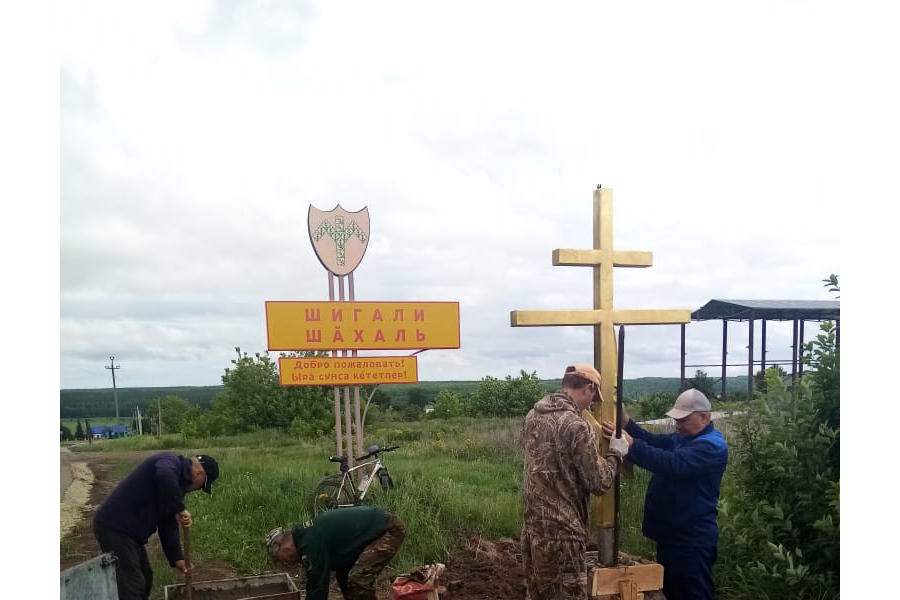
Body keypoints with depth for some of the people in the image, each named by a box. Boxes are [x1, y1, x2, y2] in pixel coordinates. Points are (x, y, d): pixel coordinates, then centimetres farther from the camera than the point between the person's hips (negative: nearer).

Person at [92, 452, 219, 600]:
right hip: (115, 527, -10)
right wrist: (180, 509, -31)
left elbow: (168, 525, 16)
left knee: (145, 579, 18)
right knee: (131, 586, -8)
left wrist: (177, 558, 10)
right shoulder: (170, 461, -13)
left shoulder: (178, 481, 15)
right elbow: (164, 477, -40)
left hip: (130, 531, 10)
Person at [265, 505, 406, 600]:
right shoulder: (305, 536, 9)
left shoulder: (312, 543, -21)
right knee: (343, 575, 13)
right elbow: (315, 582, 19)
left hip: (390, 529, -11)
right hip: (374, 527, 11)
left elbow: (317, 586, -17)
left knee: (359, 579, -16)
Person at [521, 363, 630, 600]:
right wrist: (616, 453, 2)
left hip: (531, 527, 8)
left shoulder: (532, 416, 5)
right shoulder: (577, 426, -18)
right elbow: (599, 483, -13)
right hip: (561, 532, -7)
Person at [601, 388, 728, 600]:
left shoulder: (712, 446, -19)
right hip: (670, 534, 9)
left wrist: (630, 445, -41)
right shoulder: (682, 438, 12)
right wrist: (625, 421, -17)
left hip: (692, 541, -9)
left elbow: (672, 464, -34)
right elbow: (653, 441, 0)